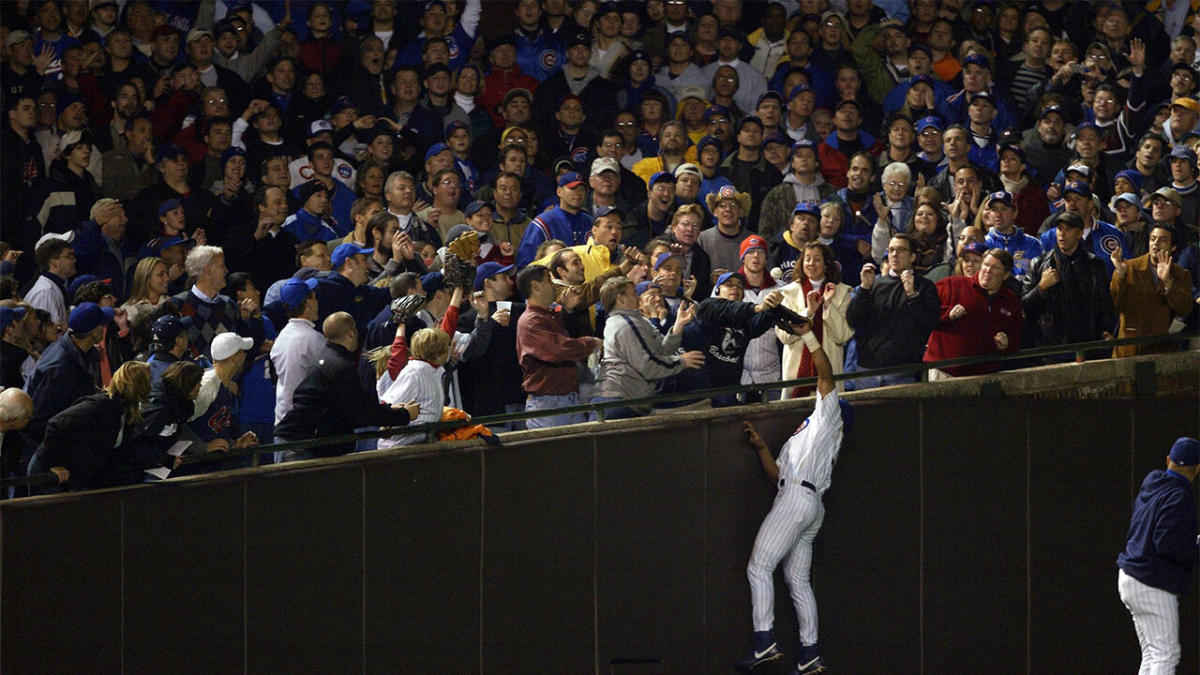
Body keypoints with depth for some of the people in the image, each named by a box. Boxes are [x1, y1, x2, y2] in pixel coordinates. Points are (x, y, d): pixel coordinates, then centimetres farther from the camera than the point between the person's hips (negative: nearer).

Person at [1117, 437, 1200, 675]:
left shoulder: (1148, 489, 11)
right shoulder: (1178, 497, -15)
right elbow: (1168, 546, -23)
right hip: (1153, 588, -9)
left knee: (1152, 654, 15)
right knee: (1166, 654, -8)